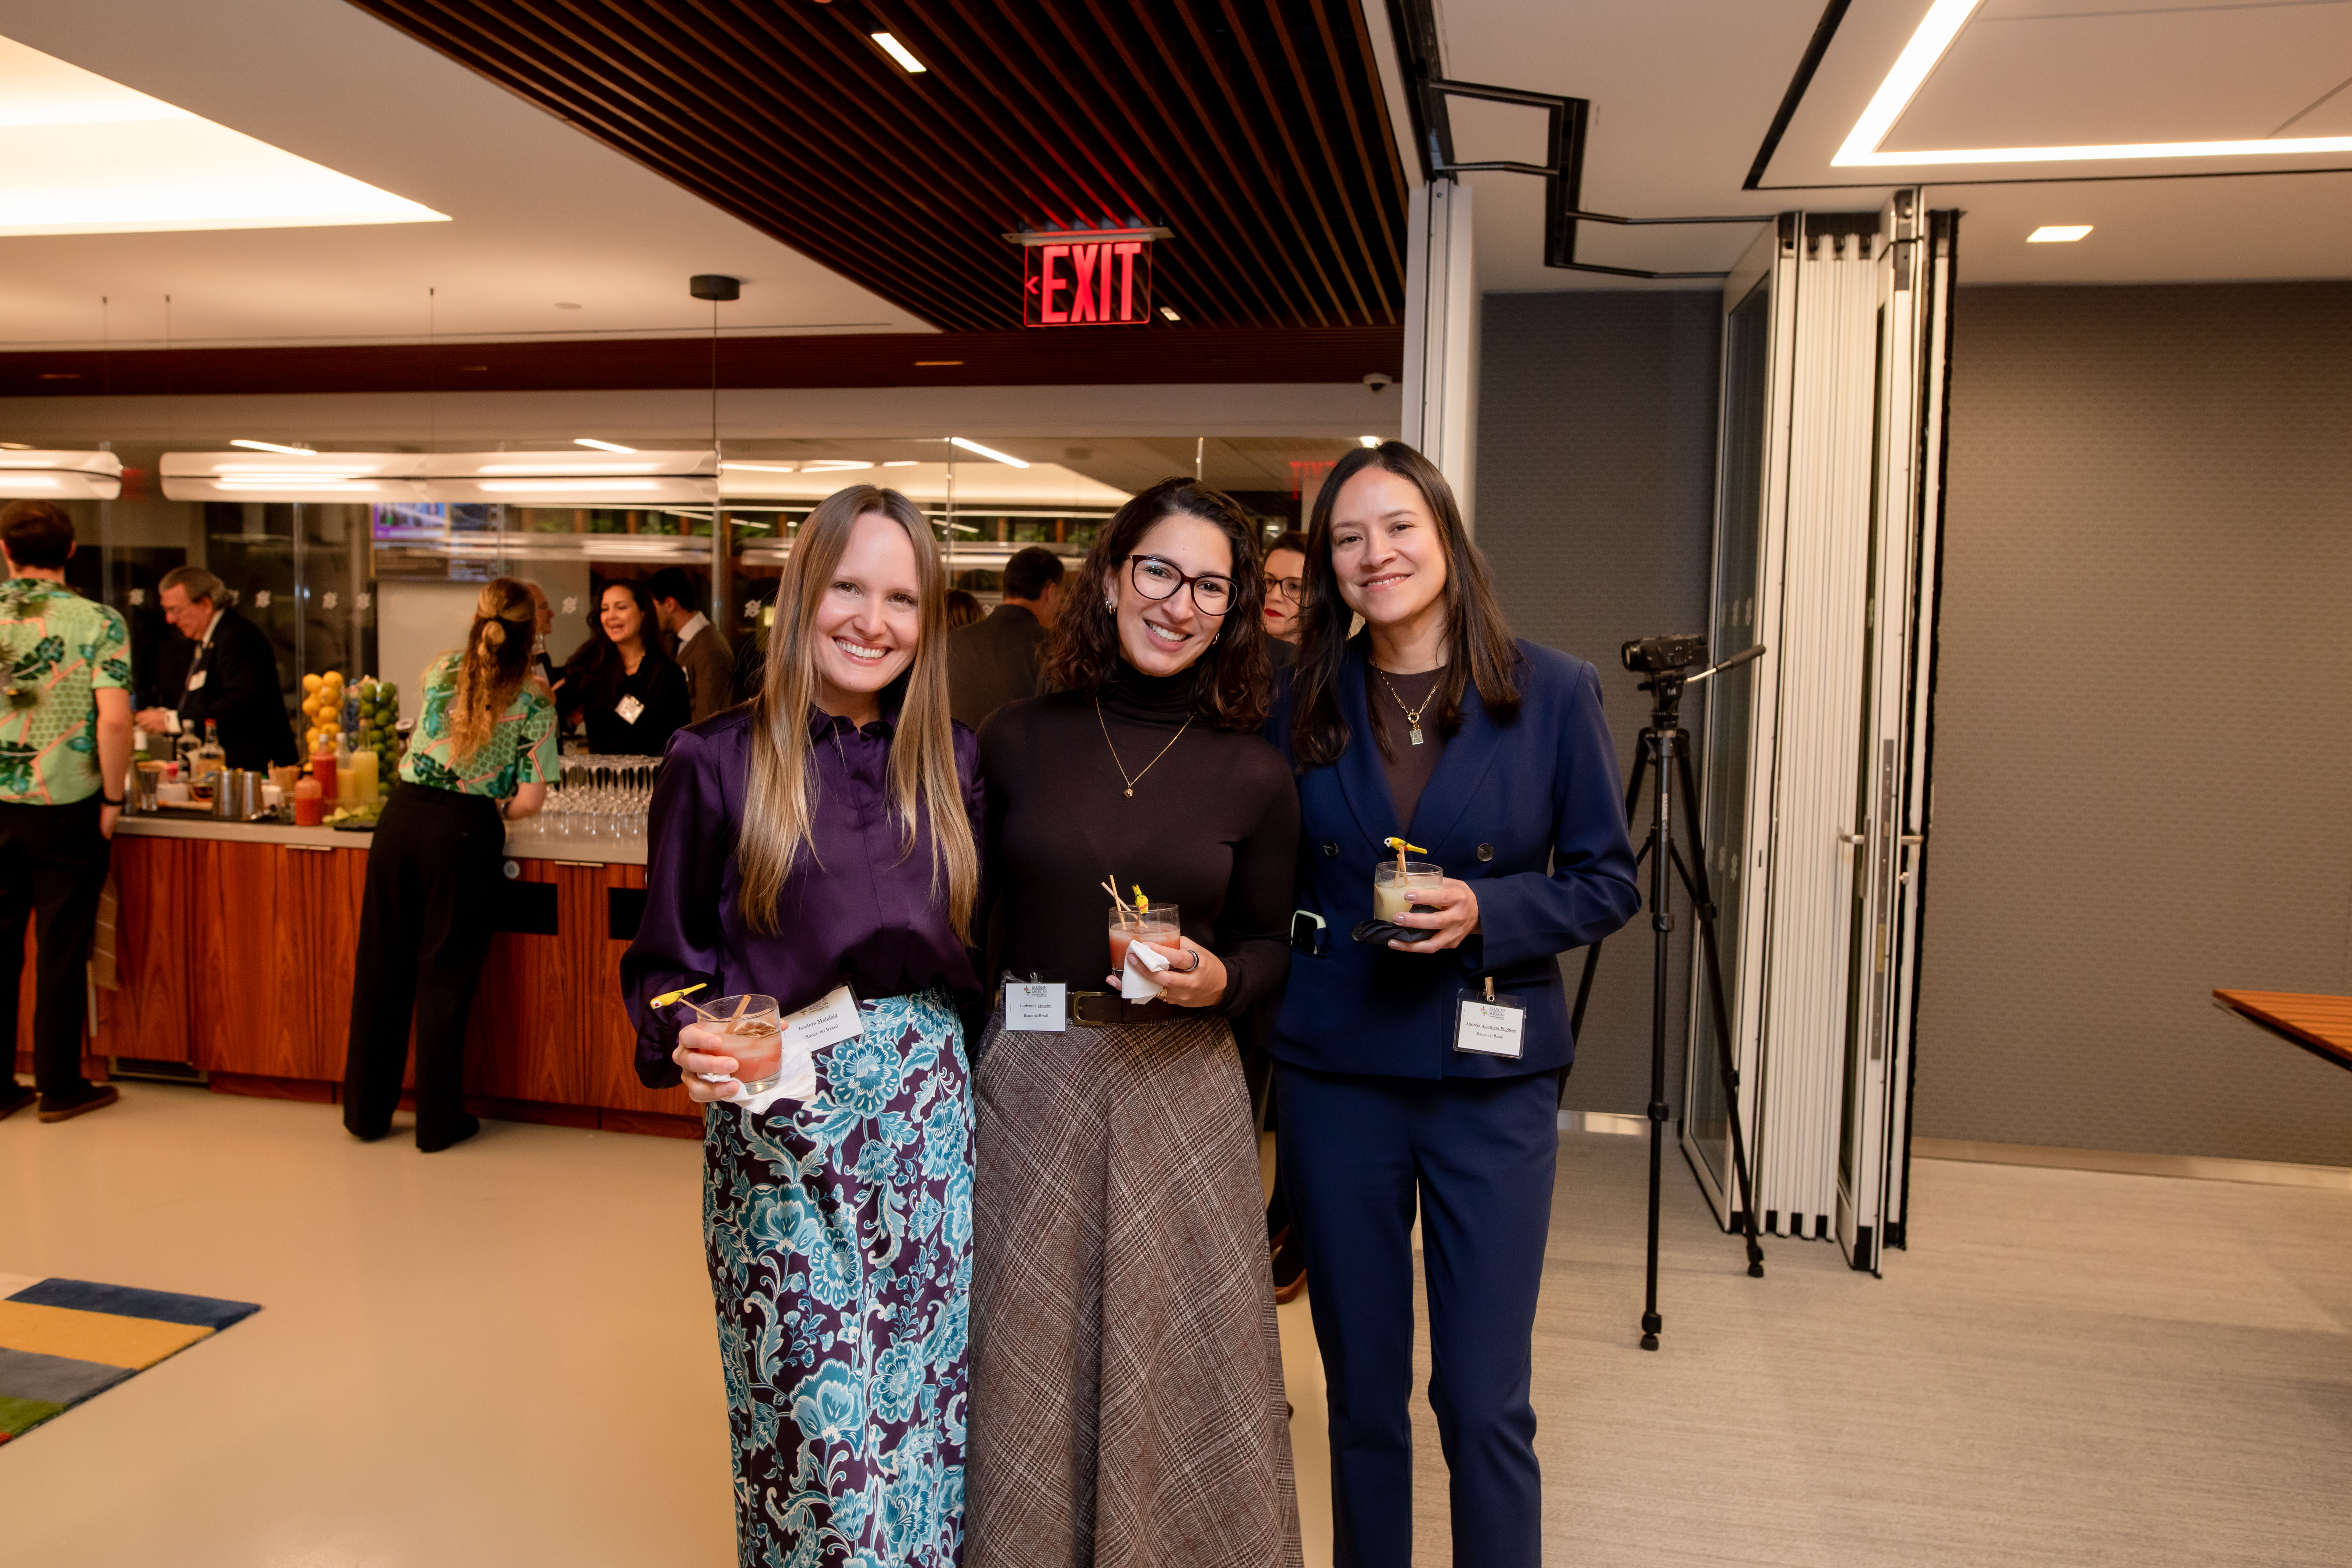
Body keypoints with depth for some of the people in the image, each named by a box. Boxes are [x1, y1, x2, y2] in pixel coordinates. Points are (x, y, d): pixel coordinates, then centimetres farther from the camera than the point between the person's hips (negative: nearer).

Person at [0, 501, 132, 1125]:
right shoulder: (99, 622, -9)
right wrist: (113, 799, -6)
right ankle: (59, 1086, 15)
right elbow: (114, 720, -17)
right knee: (61, 951, 6)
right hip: (68, 810, -3)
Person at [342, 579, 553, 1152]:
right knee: (445, 975, 6)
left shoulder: (440, 671, 8)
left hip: (402, 817, 3)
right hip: (467, 832, -3)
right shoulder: (534, 703, -2)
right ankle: (438, 1121, 16)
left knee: (382, 965, 14)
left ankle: (367, 1111, 26)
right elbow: (532, 798, -7)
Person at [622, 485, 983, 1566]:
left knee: (931, 1400, 11)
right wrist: (687, 1046, -17)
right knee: (819, 1417, 2)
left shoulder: (952, 760, 7)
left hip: (929, 1118, 3)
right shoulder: (717, 763, -3)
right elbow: (665, 960, 1)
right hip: (780, 1129, -3)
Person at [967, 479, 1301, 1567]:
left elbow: (1267, 945, 7)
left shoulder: (1253, 775, -1)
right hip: (1026, 1079, 0)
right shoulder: (1017, 740, 0)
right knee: (1025, 1362, 12)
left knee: (1178, 1362, 10)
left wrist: (1215, 979, -13)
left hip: (1179, 1088, 0)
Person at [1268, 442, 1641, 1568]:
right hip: (1334, 1078, 2)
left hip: (1492, 1078, -2)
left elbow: (1608, 881, 0)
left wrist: (1485, 912, -16)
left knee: (1485, 1403, 3)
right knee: (1362, 1394, 14)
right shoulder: (1305, 704, 3)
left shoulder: (1553, 692, -3)